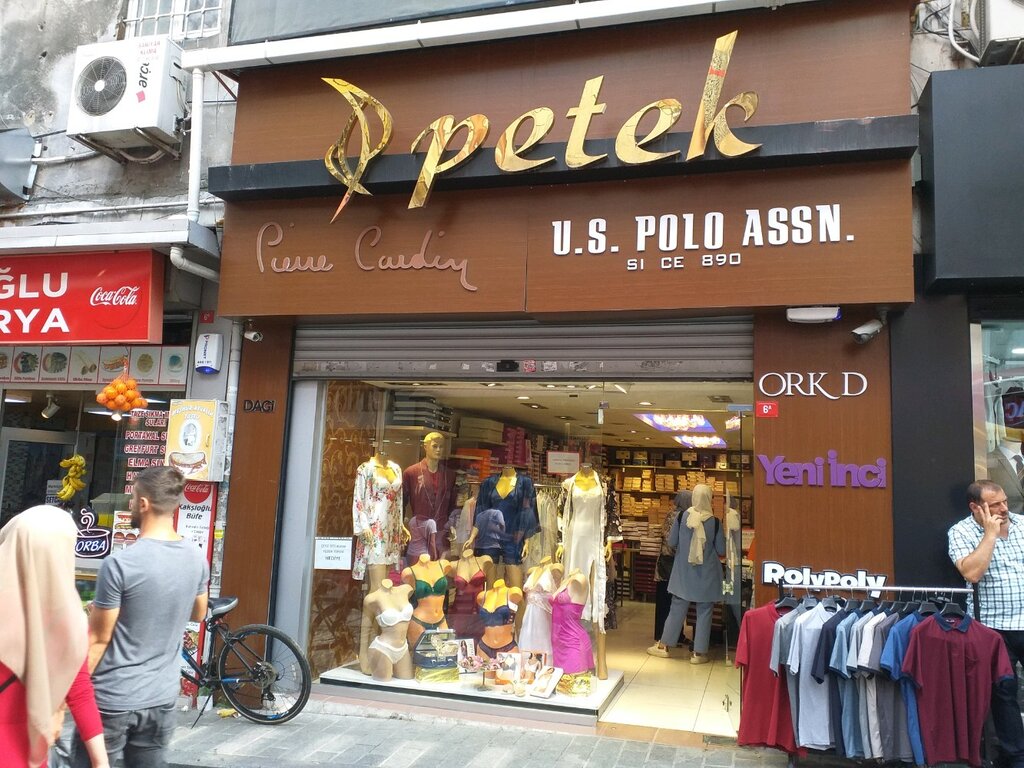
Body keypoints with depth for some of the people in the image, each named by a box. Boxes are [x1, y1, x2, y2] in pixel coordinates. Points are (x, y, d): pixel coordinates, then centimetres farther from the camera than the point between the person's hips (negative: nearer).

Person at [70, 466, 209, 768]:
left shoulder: (120, 563, -19)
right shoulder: (197, 558, -2)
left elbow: (97, 639, -13)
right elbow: (199, 614, 14)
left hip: (113, 700, -5)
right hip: (162, 698, 5)